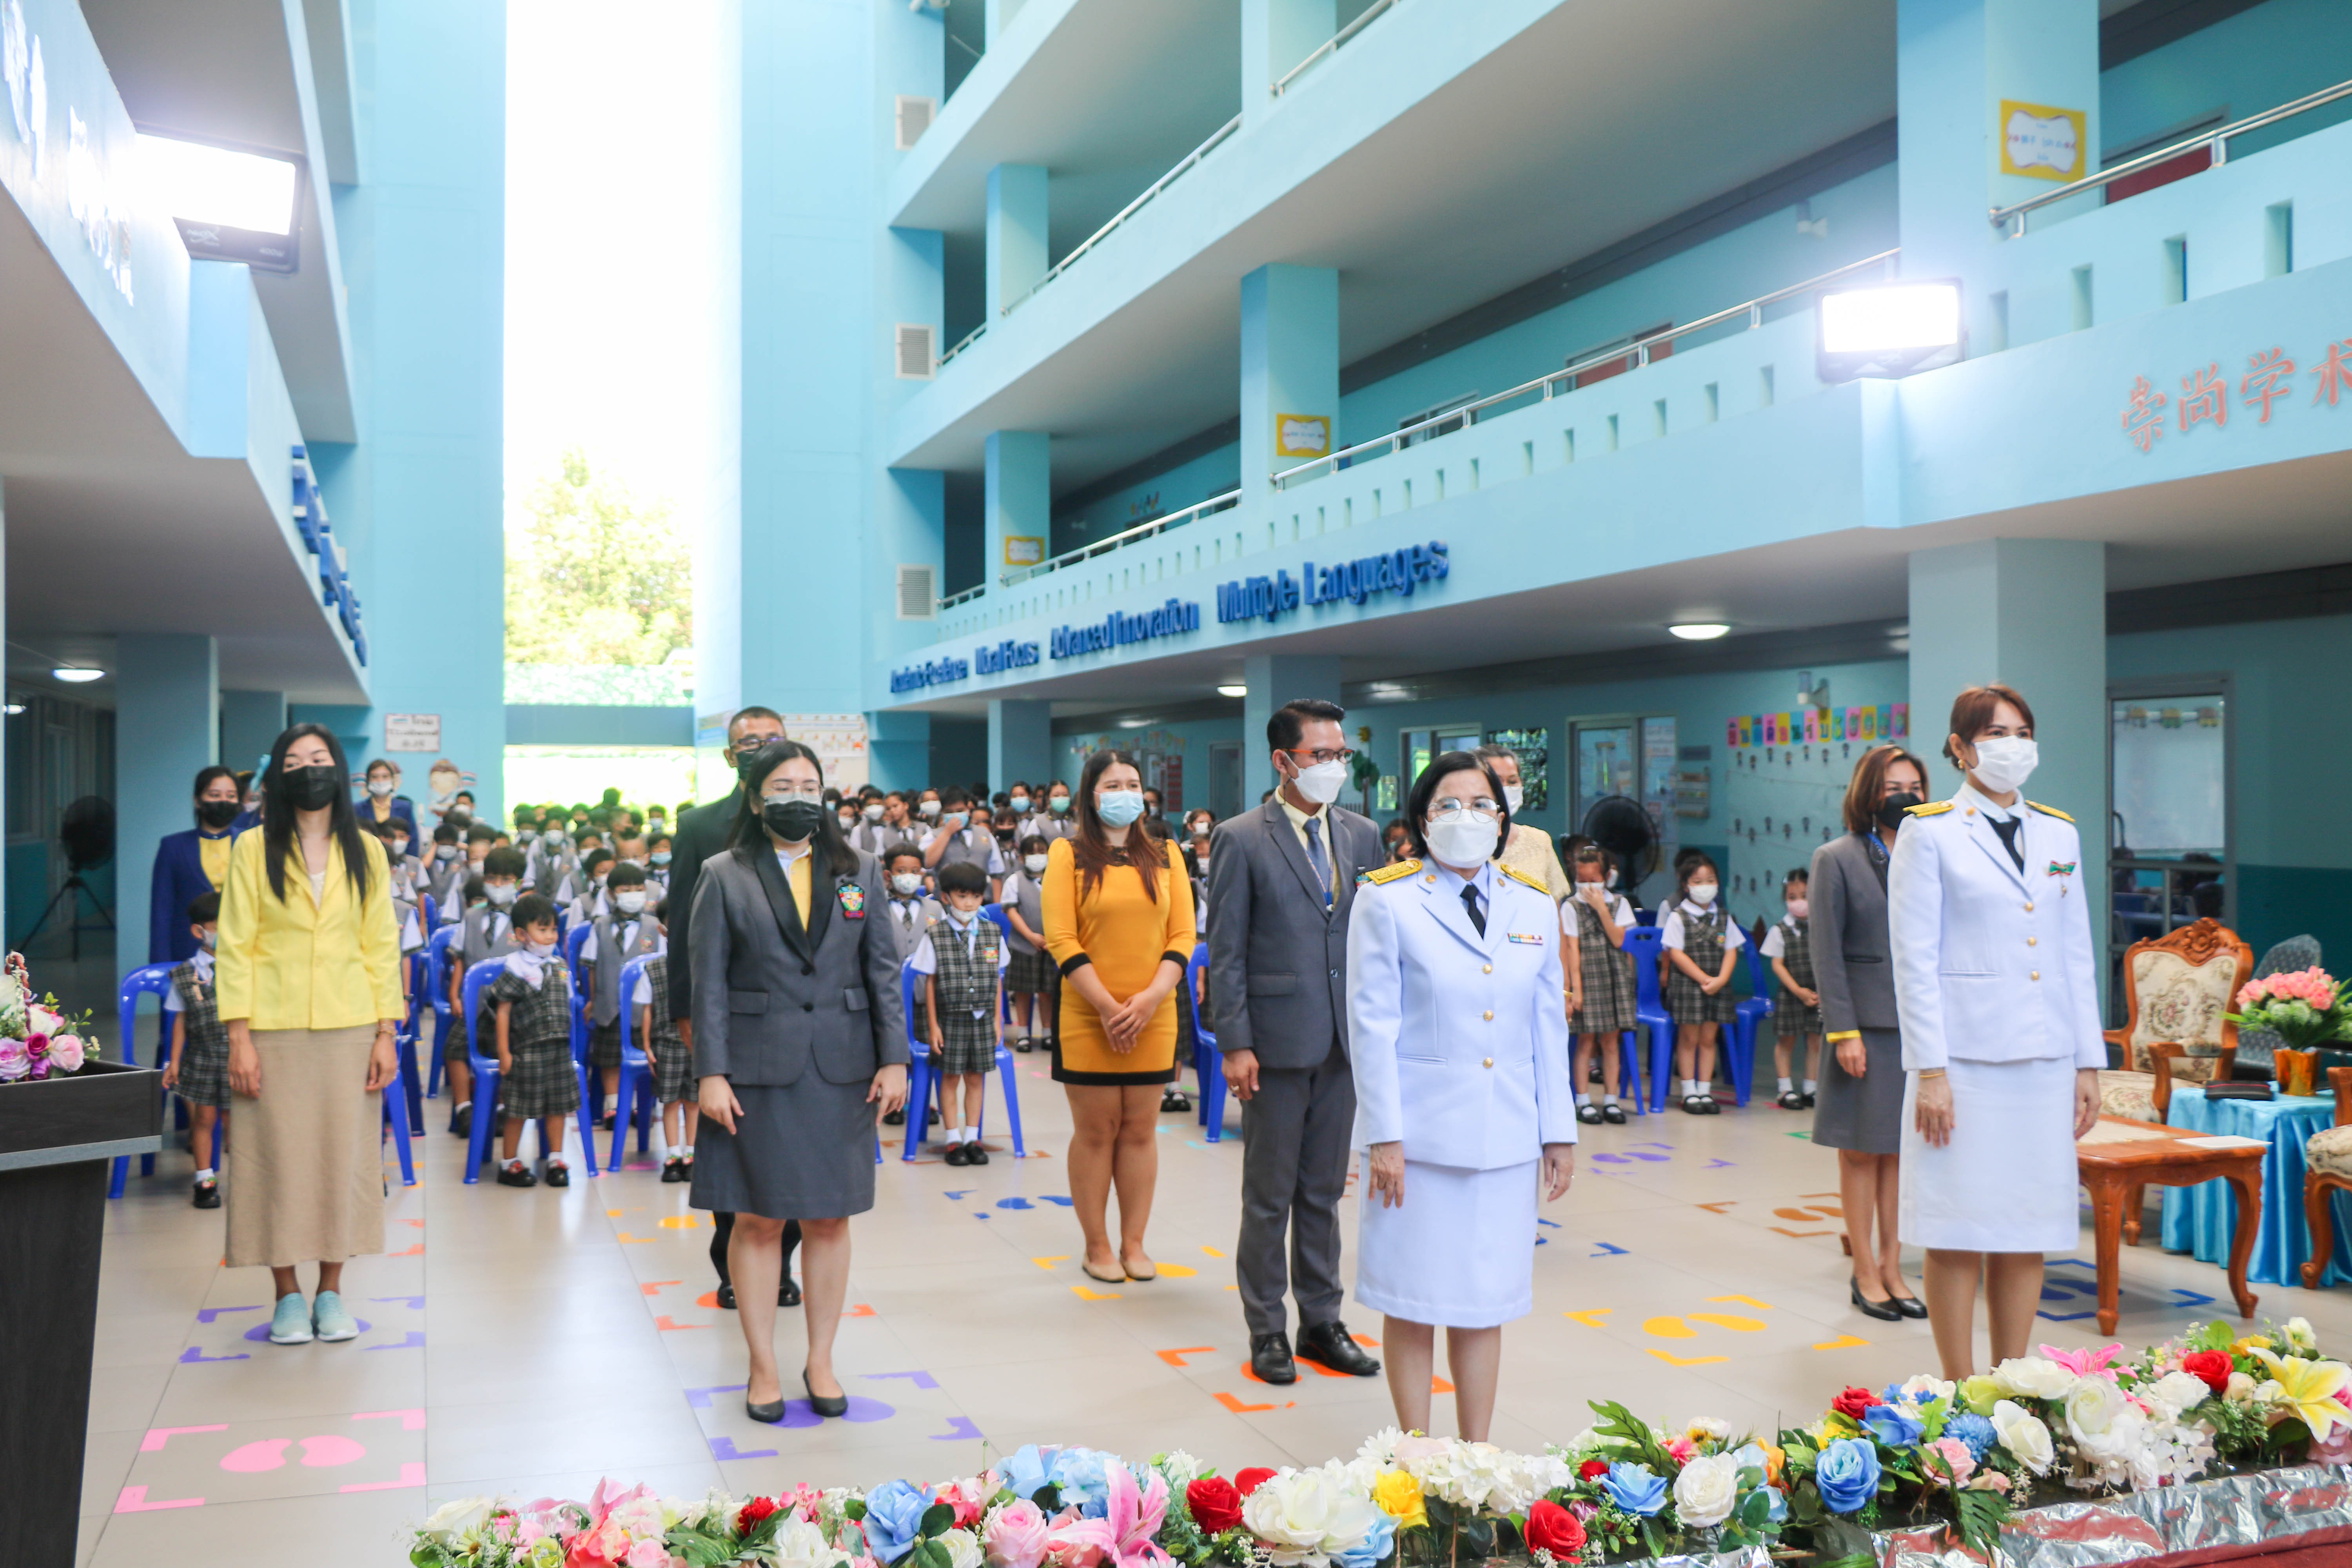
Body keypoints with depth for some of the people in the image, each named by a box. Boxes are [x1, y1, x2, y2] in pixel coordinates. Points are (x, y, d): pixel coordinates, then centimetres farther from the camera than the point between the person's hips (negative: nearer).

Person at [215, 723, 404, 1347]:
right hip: (274, 1030, -2)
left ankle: (331, 1293, 14)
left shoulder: (366, 852, 8)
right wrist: (239, 1037, -8)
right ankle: (288, 1296, 13)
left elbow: (382, 946, 7)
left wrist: (386, 1033, 1)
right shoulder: (254, 849, 2)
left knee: (345, 1155, 3)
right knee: (277, 1157, 0)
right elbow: (234, 946, -1)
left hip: (350, 1029, 2)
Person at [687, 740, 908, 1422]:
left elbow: (884, 970, 6)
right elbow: (709, 981, -1)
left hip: (840, 1070, 2)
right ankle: (763, 1367, 17)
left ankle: (821, 1361, 19)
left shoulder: (859, 872, 8)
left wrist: (894, 1058, 0)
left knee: (829, 1218, 7)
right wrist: (710, 1074, -8)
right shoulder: (724, 877, 1)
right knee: (758, 1219, 4)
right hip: (757, 1071, -2)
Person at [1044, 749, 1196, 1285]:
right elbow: (1061, 941, -6)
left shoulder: (1165, 856, 10)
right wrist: (1108, 1006, -13)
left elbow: (1183, 935, 5)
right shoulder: (1068, 854, 0)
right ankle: (1097, 1245, 13)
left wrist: (1150, 998, -10)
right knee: (1095, 1131, 3)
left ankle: (1134, 1243, 16)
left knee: (1140, 1129, 7)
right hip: (1086, 1019, -3)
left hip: (1154, 1018, 3)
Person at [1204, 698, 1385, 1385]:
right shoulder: (1241, 840, -6)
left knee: (1324, 1191, 14)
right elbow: (1225, 951, -8)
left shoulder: (1362, 835, 8)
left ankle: (1322, 1321, 25)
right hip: (1277, 1043, -4)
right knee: (1269, 1196, 6)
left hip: (1343, 1040, 4)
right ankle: (1267, 1330, 18)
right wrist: (1234, 1044, -13)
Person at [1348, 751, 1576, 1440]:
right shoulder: (1387, 899, -3)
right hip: (1419, 1131, -3)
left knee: (1484, 1302, 9)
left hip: (1504, 1137, 3)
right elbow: (1372, 1025, -6)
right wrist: (1384, 1136, -10)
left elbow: (1549, 1027, 11)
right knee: (1413, 1301, 5)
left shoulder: (1534, 905, 9)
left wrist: (1560, 1132, 10)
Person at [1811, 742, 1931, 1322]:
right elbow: (1827, 954, -6)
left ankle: (1892, 1269, 19)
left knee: (1902, 1150, 9)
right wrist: (1843, 1030, -12)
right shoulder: (1836, 859, -3)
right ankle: (1866, 1273, 14)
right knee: (1862, 1151, 4)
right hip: (1867, 1023, -4)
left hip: (1918, 1022, 4)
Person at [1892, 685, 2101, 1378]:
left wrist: (2089, 1064, 10)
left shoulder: (2060, 834, 13)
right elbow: (1914, 961, -6)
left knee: (2029, 1230, 8)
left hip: (2045, 1061, 5)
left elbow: (2079, 955, 15)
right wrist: (1929, 1071, -11)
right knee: (1959, 1232, -1)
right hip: (1964, 1057, -5)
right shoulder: (1929, 832, -2)